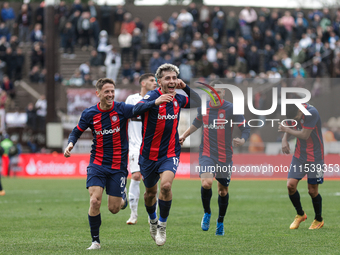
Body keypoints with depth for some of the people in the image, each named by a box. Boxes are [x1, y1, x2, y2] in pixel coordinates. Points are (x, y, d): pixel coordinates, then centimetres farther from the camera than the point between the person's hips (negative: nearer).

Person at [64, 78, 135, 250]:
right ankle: (95, 240, 1)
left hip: (118, 166, -1)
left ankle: (122, 197, 40)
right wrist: (70, 144, -8)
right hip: (97, 163, 1)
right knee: (95, 201, -16)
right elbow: (76, 132, 10)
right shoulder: (89, 114, -3)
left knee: (114, 209, 1)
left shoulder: (121, 109, -8)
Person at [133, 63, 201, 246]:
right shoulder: (152, 96, -15)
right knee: (150, 192, 14)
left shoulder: (177, 99, 0)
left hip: (170, 153, 1)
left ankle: (162, 225, -6)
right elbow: (136, 109, -35)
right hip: (149, 154, -1)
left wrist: (185, 87, -1)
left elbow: (197, 102, 19)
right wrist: (156, 102, -54)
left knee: (166, 185, -23)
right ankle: (153, 221, 44)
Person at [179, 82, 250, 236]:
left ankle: (220, 222, 32)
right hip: (206, 153, 1)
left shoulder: (231, 109, -9)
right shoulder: (202, 108, 2)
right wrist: (184, 135, 26)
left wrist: (242, 140, -29)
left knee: (223, 190, 9)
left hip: (224, 157, -1)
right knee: (206, 183, -23)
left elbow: (246, 128, -9)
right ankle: (207, 213, 2)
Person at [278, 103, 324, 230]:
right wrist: (284, 139, -4)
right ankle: (300, 214, 17)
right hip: (299, 156, 6)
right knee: (291, 185, -6)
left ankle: (319, 220, 23)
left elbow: (304, 135, -24)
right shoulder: (293, 113, -4)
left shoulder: (312, 113, -25)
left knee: (312, 190, 0)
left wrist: (286, 129, -13)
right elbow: (288, 127, 16)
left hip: (315, 156, -6)